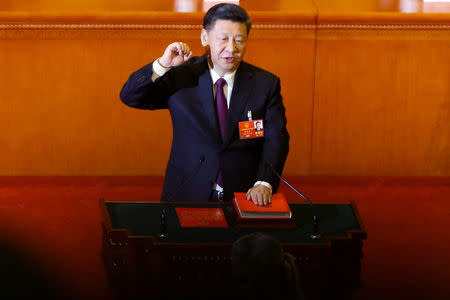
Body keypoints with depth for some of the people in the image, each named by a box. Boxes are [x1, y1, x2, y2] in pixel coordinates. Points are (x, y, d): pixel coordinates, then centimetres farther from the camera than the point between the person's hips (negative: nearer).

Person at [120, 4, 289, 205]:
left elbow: (275, 140, -1)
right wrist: (163, 65, -15)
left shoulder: (266, 84, 5)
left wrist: (264, 184, -18)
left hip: (243, 198, 0)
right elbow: (129, 96, 1)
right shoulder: (181, 75, 4)